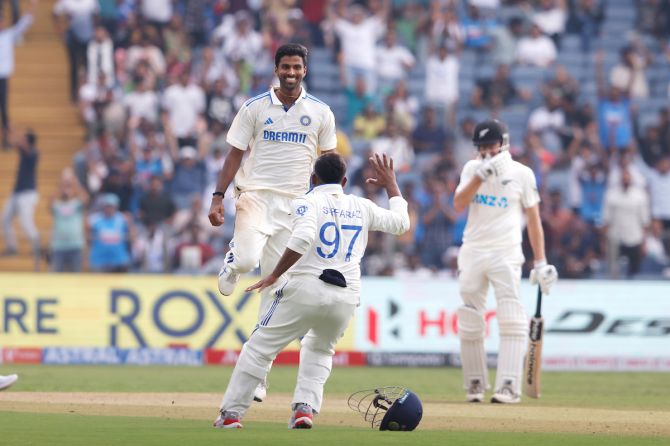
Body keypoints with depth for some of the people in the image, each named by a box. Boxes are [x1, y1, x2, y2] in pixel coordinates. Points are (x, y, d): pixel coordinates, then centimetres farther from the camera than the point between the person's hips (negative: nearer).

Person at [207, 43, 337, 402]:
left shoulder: (320, 113, 5)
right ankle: (233, 260, 11)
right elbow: (235, 154, 3)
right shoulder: (255, 108, 2)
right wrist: (217, 197, -6)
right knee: (248, 259, -29)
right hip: (256, 195, -2)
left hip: (294, 205, 2)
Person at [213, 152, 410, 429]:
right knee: (319, 349, 29)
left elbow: (303, 238, -17)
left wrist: (275, 274, -14)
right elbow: (401, 222, 30)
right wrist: (391, 185, 42)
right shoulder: (362, 208, 16)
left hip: (305, 290, -4)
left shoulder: (307, 202, 2)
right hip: (346, 299, 4)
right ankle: (305, 409, 8)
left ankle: (230, 414, 1)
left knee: (260, 347, 5)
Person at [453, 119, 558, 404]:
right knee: (469, 323, 3)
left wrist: (540, 262, -1)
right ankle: (475, 383, 14)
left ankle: (509, 386, -21)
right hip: (472, 253, 3)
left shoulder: (521, 173, 1)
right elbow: (459, 205, -6)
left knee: (511, 320, -15)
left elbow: (534, 219, 4)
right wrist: (481, 176, -18)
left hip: (506, 255, -3)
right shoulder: (472, 169, 7)